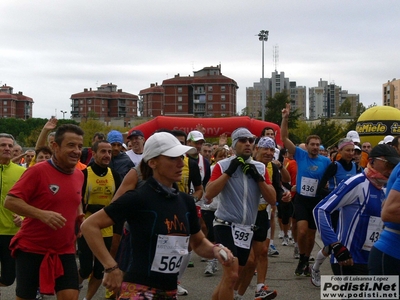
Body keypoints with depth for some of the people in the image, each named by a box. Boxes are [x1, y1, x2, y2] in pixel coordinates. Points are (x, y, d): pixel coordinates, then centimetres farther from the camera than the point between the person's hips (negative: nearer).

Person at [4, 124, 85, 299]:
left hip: (64, 251, 5)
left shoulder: (79, 175, 6)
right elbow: (10, 201, -16)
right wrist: (41, 214, -29)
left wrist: (80, 217, 5)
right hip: (31, 249, -4)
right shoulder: (37, 171, -14)